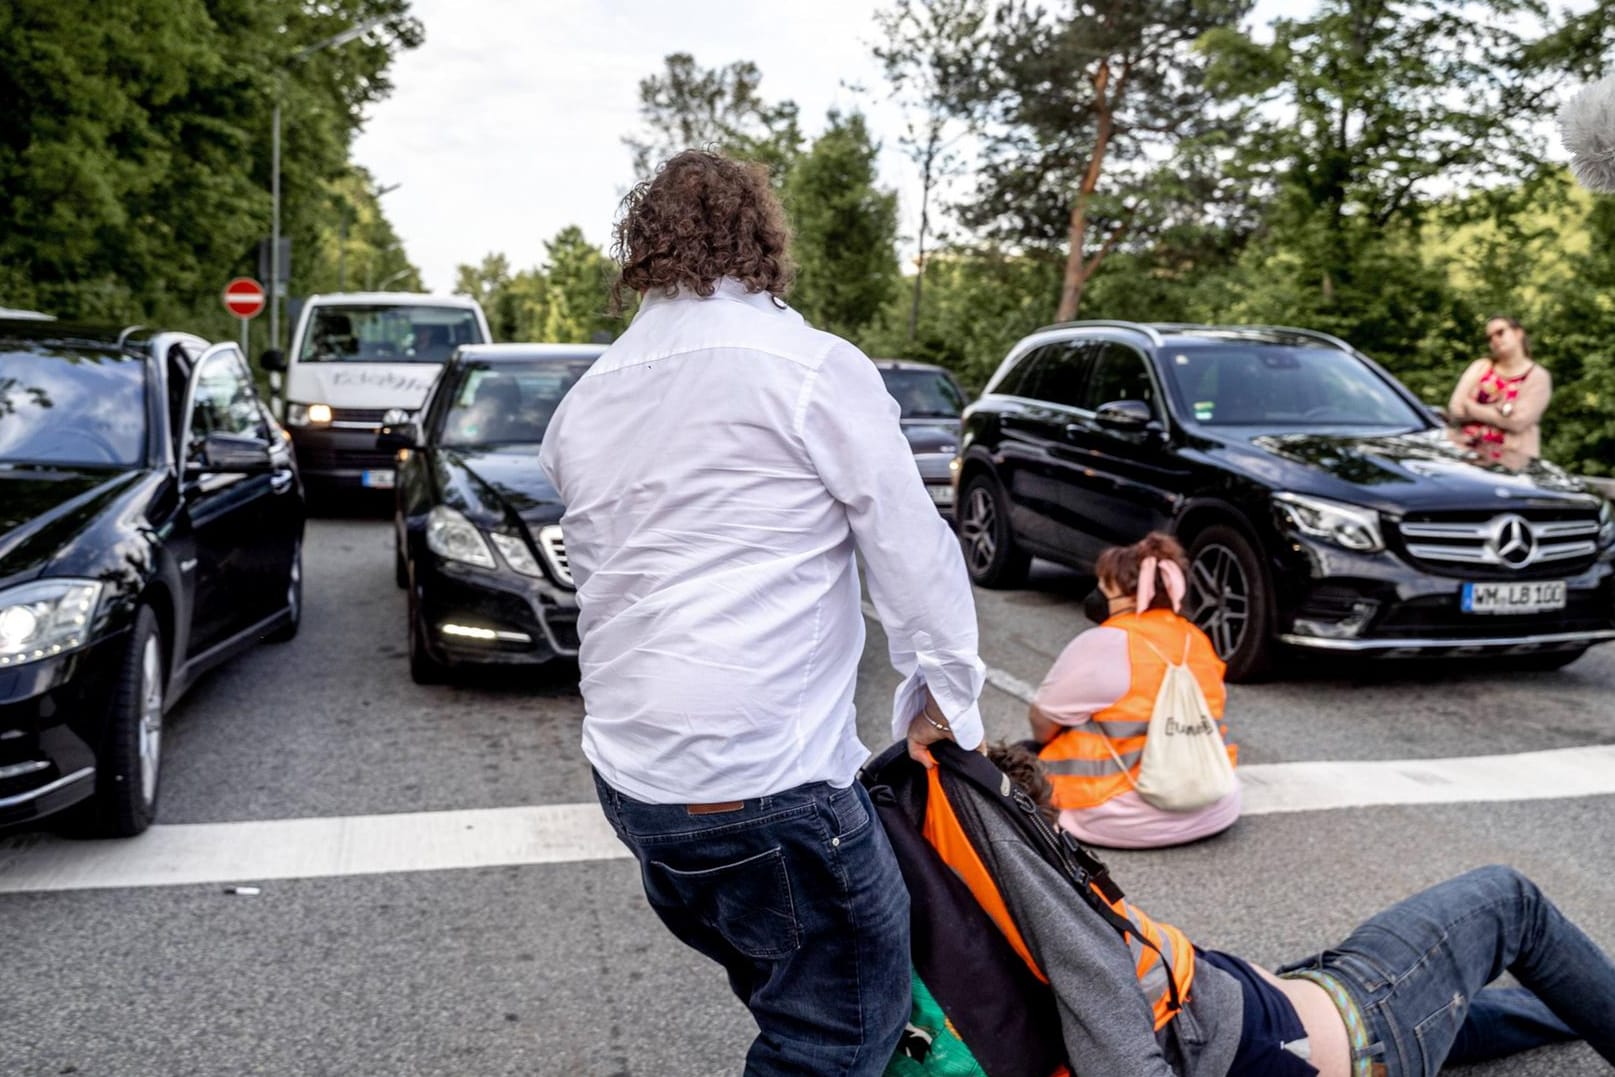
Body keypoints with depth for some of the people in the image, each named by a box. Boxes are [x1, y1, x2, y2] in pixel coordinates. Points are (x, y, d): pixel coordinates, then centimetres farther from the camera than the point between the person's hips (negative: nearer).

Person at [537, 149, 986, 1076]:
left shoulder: (589, 399, 13)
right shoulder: (812, 366, -8)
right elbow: (913, 546, -5)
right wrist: (946, 694, 8)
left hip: (628, 766, 8)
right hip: (760, 775, -8)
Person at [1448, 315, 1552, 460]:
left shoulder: (1538, 376, 4)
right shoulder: (1480, 367, 12)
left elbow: (1518, 422, -10)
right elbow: (1455, 411, 1)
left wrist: (1470, 407, -3)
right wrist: (1502, 412, -8)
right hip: (1468, 452, 2)